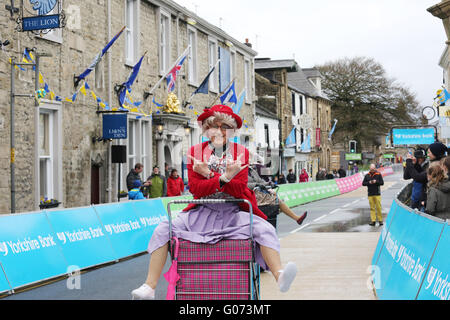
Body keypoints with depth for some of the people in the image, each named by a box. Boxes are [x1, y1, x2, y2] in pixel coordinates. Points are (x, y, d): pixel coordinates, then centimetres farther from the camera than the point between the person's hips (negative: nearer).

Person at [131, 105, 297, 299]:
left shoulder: (241, 152, 3)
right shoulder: (195, 151, 4)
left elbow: (239, 190, -7)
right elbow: (194, 188, -7)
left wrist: (209, 175, -20)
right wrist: (225, 178, -22)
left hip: (233, 212, -1)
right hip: (202, 212, 1)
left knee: (265, 230, -28)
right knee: (163, 230, -18)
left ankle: (279, 277, -42)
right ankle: (149, 287, -22)